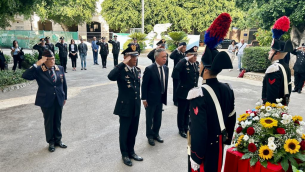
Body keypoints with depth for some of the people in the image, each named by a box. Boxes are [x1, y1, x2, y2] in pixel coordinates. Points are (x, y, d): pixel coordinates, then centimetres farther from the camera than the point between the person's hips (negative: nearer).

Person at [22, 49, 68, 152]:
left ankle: (58, 140, 33)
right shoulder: (38, 70, -9)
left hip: (59, 100, 3)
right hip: (46, 101, -3)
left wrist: (65, 97, 11)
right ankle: (51, 142, 28)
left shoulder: (60, 69, 1)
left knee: (58, 121, 15)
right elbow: (25, 76, -24)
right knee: (49, 122, 12)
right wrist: (37, 64, -28)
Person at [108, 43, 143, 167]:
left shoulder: (137, 70, 7)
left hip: (136, 107, 6)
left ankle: (131, 151, 37)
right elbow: (111, 77, -37)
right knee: (124, 131, 11)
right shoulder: (121, 69, -14)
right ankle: (124, 154, 29)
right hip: (125, 107, -6)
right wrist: (123, 63, -33)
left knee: (133, 131, 18)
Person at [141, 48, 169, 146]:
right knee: (149, 118, 12)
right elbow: (144, 85, -14)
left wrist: (165, 96, 7)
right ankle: (150, 135, 31)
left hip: (161, 98, 6)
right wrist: (144, 99, -14)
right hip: (151, 98, -5)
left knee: (158, 118, 18)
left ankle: (156, 134, 38)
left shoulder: (166, 68, 2)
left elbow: (165, 83, 8)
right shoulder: (149, 69, -17)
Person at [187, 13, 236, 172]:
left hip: (203, 150, -6)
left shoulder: (199, 94, -27)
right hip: (218, 148, 7)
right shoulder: (228, 89, -5)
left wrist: (195, 158, -16)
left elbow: (198, 129, -27)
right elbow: (232, 118, 6)